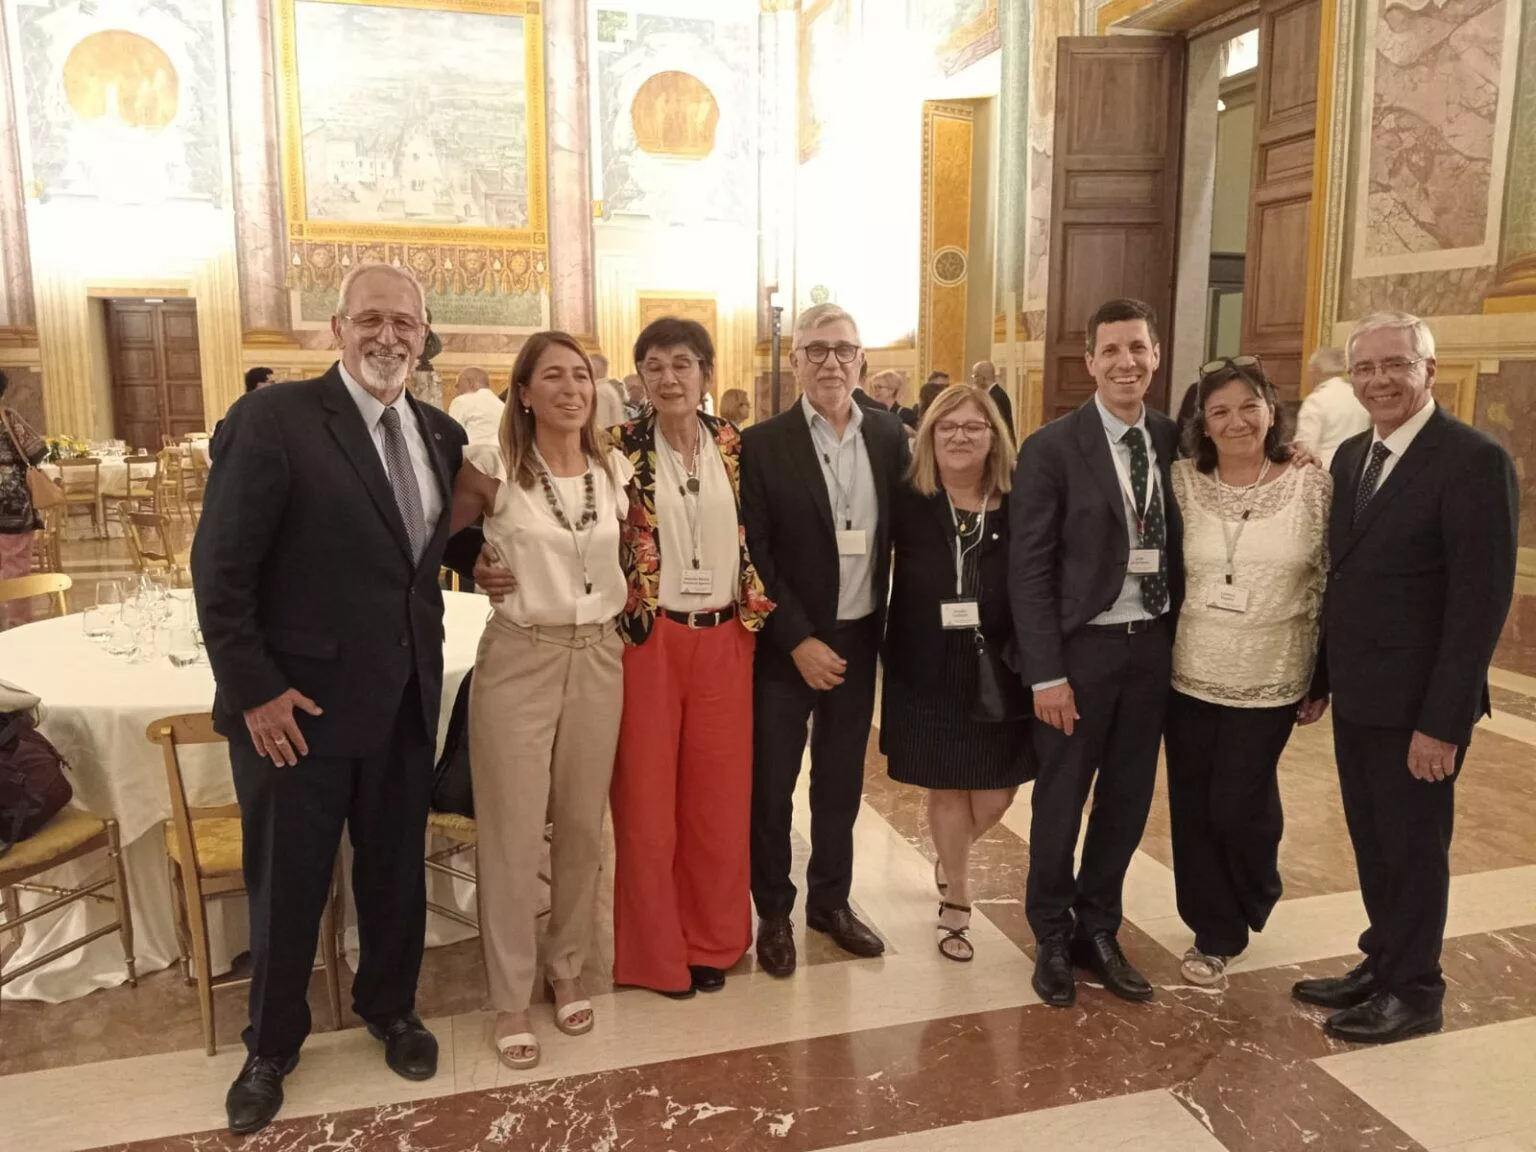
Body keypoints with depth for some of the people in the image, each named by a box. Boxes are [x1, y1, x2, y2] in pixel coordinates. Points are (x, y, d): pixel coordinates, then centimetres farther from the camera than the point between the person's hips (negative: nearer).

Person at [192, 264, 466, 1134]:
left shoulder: (441, 434, 4)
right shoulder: (273, 418, -14)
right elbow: (220, 566, -13)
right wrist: (253, 688, -14)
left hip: (406, 700, 5)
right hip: (296, 701, -4)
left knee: (397, 869, 19)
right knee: (287, 884, 14)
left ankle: (391, 1006, 44)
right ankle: (272, 1045, 38)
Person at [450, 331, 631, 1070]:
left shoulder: (615, 470, 5)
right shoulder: (495, 469, -7)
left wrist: (621, 609, 5)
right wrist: (479, 575, -12)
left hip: (599, 657, 4)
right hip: (518, 659, -3)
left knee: (583, 825, 13)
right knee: (514, 834, 3)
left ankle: (568, 971, 33)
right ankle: (510, 999, 20)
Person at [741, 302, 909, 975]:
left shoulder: (888, 436, 2)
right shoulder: (762, 444, -9)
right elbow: (753, 555, -12)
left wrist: (891, 625, 3)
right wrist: (799, 641, -15)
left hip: (858, 640, 4)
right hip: (784, 645, -3)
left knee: (841, 781, 16)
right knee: (771, 785, 8)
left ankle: (831, 900, 35)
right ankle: (773, 913, 27)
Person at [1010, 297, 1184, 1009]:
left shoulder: (1172, 440, 4)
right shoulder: (1051, 449, -9)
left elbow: (1179, 545, 10)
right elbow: (1030, 569, -10)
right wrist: (1047, 674, -13)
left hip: (1153, 644, 4)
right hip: (1080, 647, -4)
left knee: (1128, 798, 14)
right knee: (1061, 799, 9)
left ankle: (1098, 930, 34)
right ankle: (1053, 937, 29)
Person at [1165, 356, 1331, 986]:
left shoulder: (1313, 486, -6)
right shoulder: (1182, 481, -3)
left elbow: (1330, 587, -1)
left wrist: (1322, 680, 0)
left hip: (1269, 682, -2)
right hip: (1188, 674, 2)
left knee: (1237, 806, 2)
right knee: (1193, 808, 9)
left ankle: (1251, 903, 35)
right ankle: (1214, 932, 30)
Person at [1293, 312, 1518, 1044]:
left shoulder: (1475, 461, -15)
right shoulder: (1351, 455, 8)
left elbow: (1481, 599, -18)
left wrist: (1443, 720, -19)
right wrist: (1319, 676, 11)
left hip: (1416, 703, -6)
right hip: (1356, 697, 7)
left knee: (1413, 846, 8)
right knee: (1372, 841, 18)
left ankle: (1413, 992, 26)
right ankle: (1381, 964, 34)